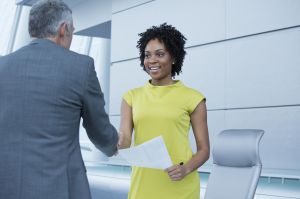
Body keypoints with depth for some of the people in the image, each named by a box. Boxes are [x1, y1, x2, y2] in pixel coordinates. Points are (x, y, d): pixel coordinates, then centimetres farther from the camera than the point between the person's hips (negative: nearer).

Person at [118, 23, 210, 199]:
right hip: (143, 184, 2)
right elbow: (125, 140, -3)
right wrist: (114, 142, -24)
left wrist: (186, 169, -15)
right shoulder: (132, 97, 7)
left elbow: (204, 149, 2)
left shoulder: (192, 98, -1)